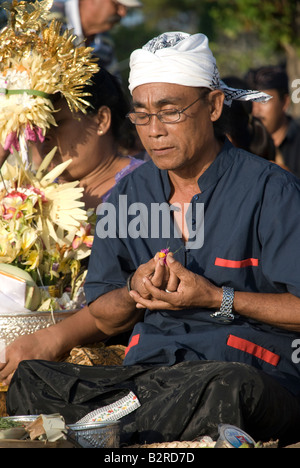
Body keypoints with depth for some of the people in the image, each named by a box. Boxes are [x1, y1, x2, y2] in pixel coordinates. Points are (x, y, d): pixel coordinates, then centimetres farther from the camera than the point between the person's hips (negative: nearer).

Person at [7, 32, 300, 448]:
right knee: (28, 379, -19)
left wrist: (217, 298, -14)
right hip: (147, 368, 4)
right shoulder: (129, 194, 14)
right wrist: (135, 290, -2)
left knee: (229, 386, -42)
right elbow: (105, 319, 21)